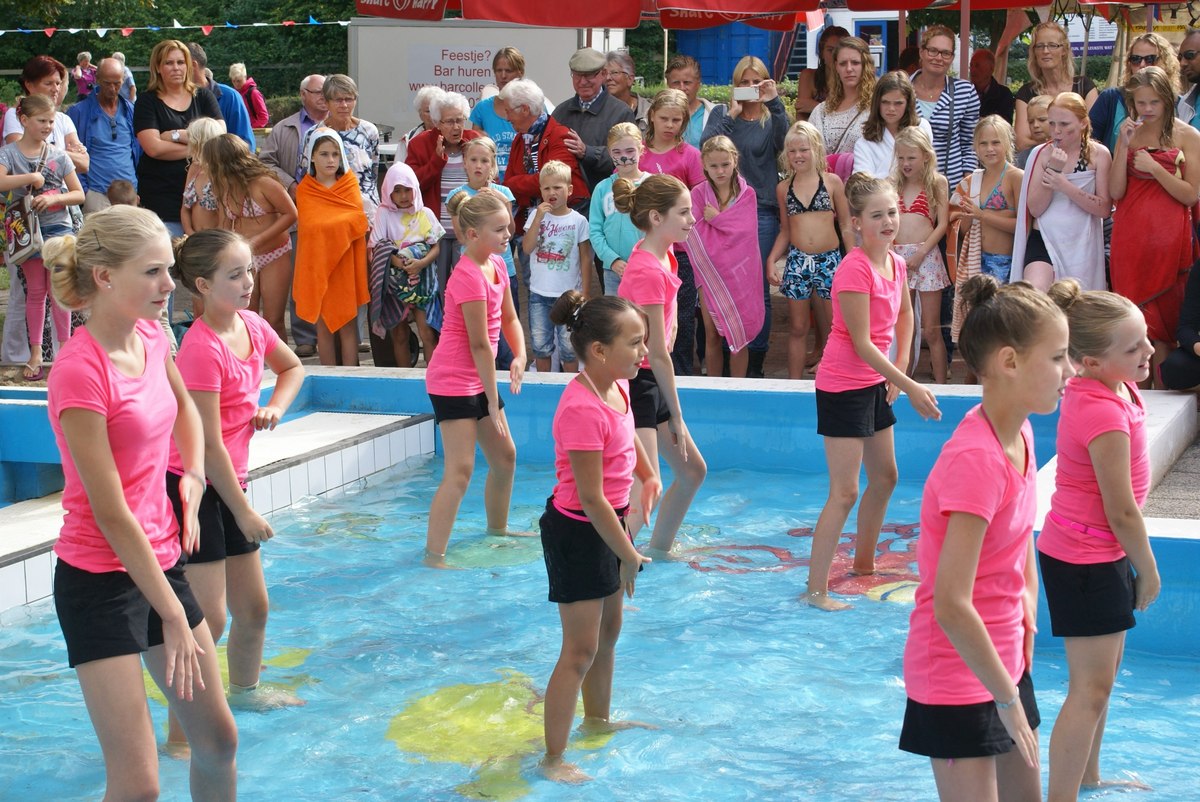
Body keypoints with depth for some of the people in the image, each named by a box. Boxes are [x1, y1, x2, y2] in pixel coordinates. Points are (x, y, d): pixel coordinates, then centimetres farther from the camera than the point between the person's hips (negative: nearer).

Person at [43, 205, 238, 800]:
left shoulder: (150, 337, 1)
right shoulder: (81, 372, -22)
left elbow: (184, 409, 26)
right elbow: (110, 514, -21)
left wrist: (193, 476, 8)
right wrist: (173, 617, -17)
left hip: (159, 560, 8)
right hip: (101, 579, -8)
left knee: (219, 740, 17)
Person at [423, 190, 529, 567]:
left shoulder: (497, 264, 7)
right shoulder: (469, 276, -22)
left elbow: (509, 318, 14)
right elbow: (479, 343, -20)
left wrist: (520, 355, -6)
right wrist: (493, 400, -15)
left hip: (477, 380, 10)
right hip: (453, 382, -10)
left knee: (505, 456, 19)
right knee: (460, 469, -14)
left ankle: (497, 528, 39)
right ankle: (434, 555, -12)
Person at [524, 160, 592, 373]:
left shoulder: (578, 220, -4)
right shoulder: (536, 215, 0)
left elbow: (585, 258, 0)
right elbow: (527, 248, -10)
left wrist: (585, 291, -3)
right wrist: (538, 218, -17)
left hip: (568, 293, -2)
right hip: (539, 293, 2)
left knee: (568, 346, 4)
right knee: (540, 345, 10)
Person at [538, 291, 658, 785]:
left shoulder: (618, 387, -1)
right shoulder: (582, 410, -30)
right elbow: (591, 498, -27)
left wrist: (648, 476, 12)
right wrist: (629, 556, -19)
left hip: (607, 522, 10)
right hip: (577, 533, -9)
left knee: (608, 632, 24)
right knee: (580, 650, -5)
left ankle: (598, 719, 45)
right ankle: (553, 759, 4)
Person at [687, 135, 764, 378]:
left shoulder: (746, 194, -2)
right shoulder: (698, 194, -3)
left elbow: (747, 231, -13)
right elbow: (694, 237, -8)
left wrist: (717, 218, -17)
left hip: (739, 273, 0)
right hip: (709, 273, 0)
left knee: (739, 336, 4)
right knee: (712, 336, 7)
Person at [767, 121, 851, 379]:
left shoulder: (832, 182, 1)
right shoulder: (783, 188, 8)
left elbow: (846, 225, 4)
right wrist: (771, 260, 3)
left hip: (829, 261, -2)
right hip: (797, 261, 2)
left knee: (834, 328, 3)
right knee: (797, 329, 7)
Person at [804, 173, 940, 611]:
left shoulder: (896, 263, 4)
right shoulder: (855, 269, -22)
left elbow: (905, 315, 23)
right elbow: (861, 342, -23)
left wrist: (900, 368, 10)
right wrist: (911, 387, -21)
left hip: (875, 383, 9)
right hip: (844, 385, -9)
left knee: (885, 477, 19)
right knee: (844, 490, -9)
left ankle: (864, 563, 36)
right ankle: (815, 589, -6)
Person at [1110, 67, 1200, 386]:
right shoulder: (1129, 134, 8)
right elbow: (1115, 191, 0)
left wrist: (1155, 168, -14)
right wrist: (1124, 146, -9)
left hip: (1169, 238, -3)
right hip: (1130, 238, 3)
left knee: (1164, 318, -1)